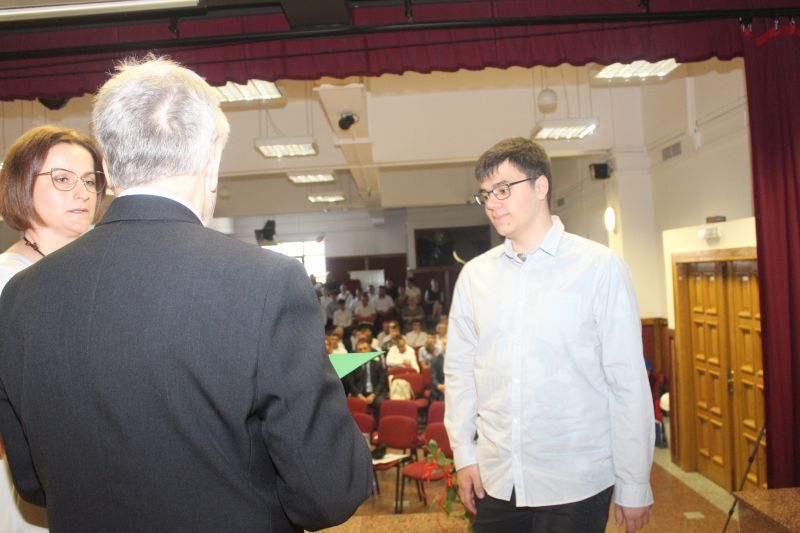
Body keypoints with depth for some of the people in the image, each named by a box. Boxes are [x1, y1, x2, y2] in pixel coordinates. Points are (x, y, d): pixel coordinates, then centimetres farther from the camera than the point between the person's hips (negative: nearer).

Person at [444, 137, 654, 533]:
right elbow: (459, 370, 7)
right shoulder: (474, 274, 3)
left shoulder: (600, 268, -7)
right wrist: (464, 454, 4)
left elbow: (628, 382, -7)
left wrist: (634, 486, -4)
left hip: (577, 484, -3)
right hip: (495, 481, 3)